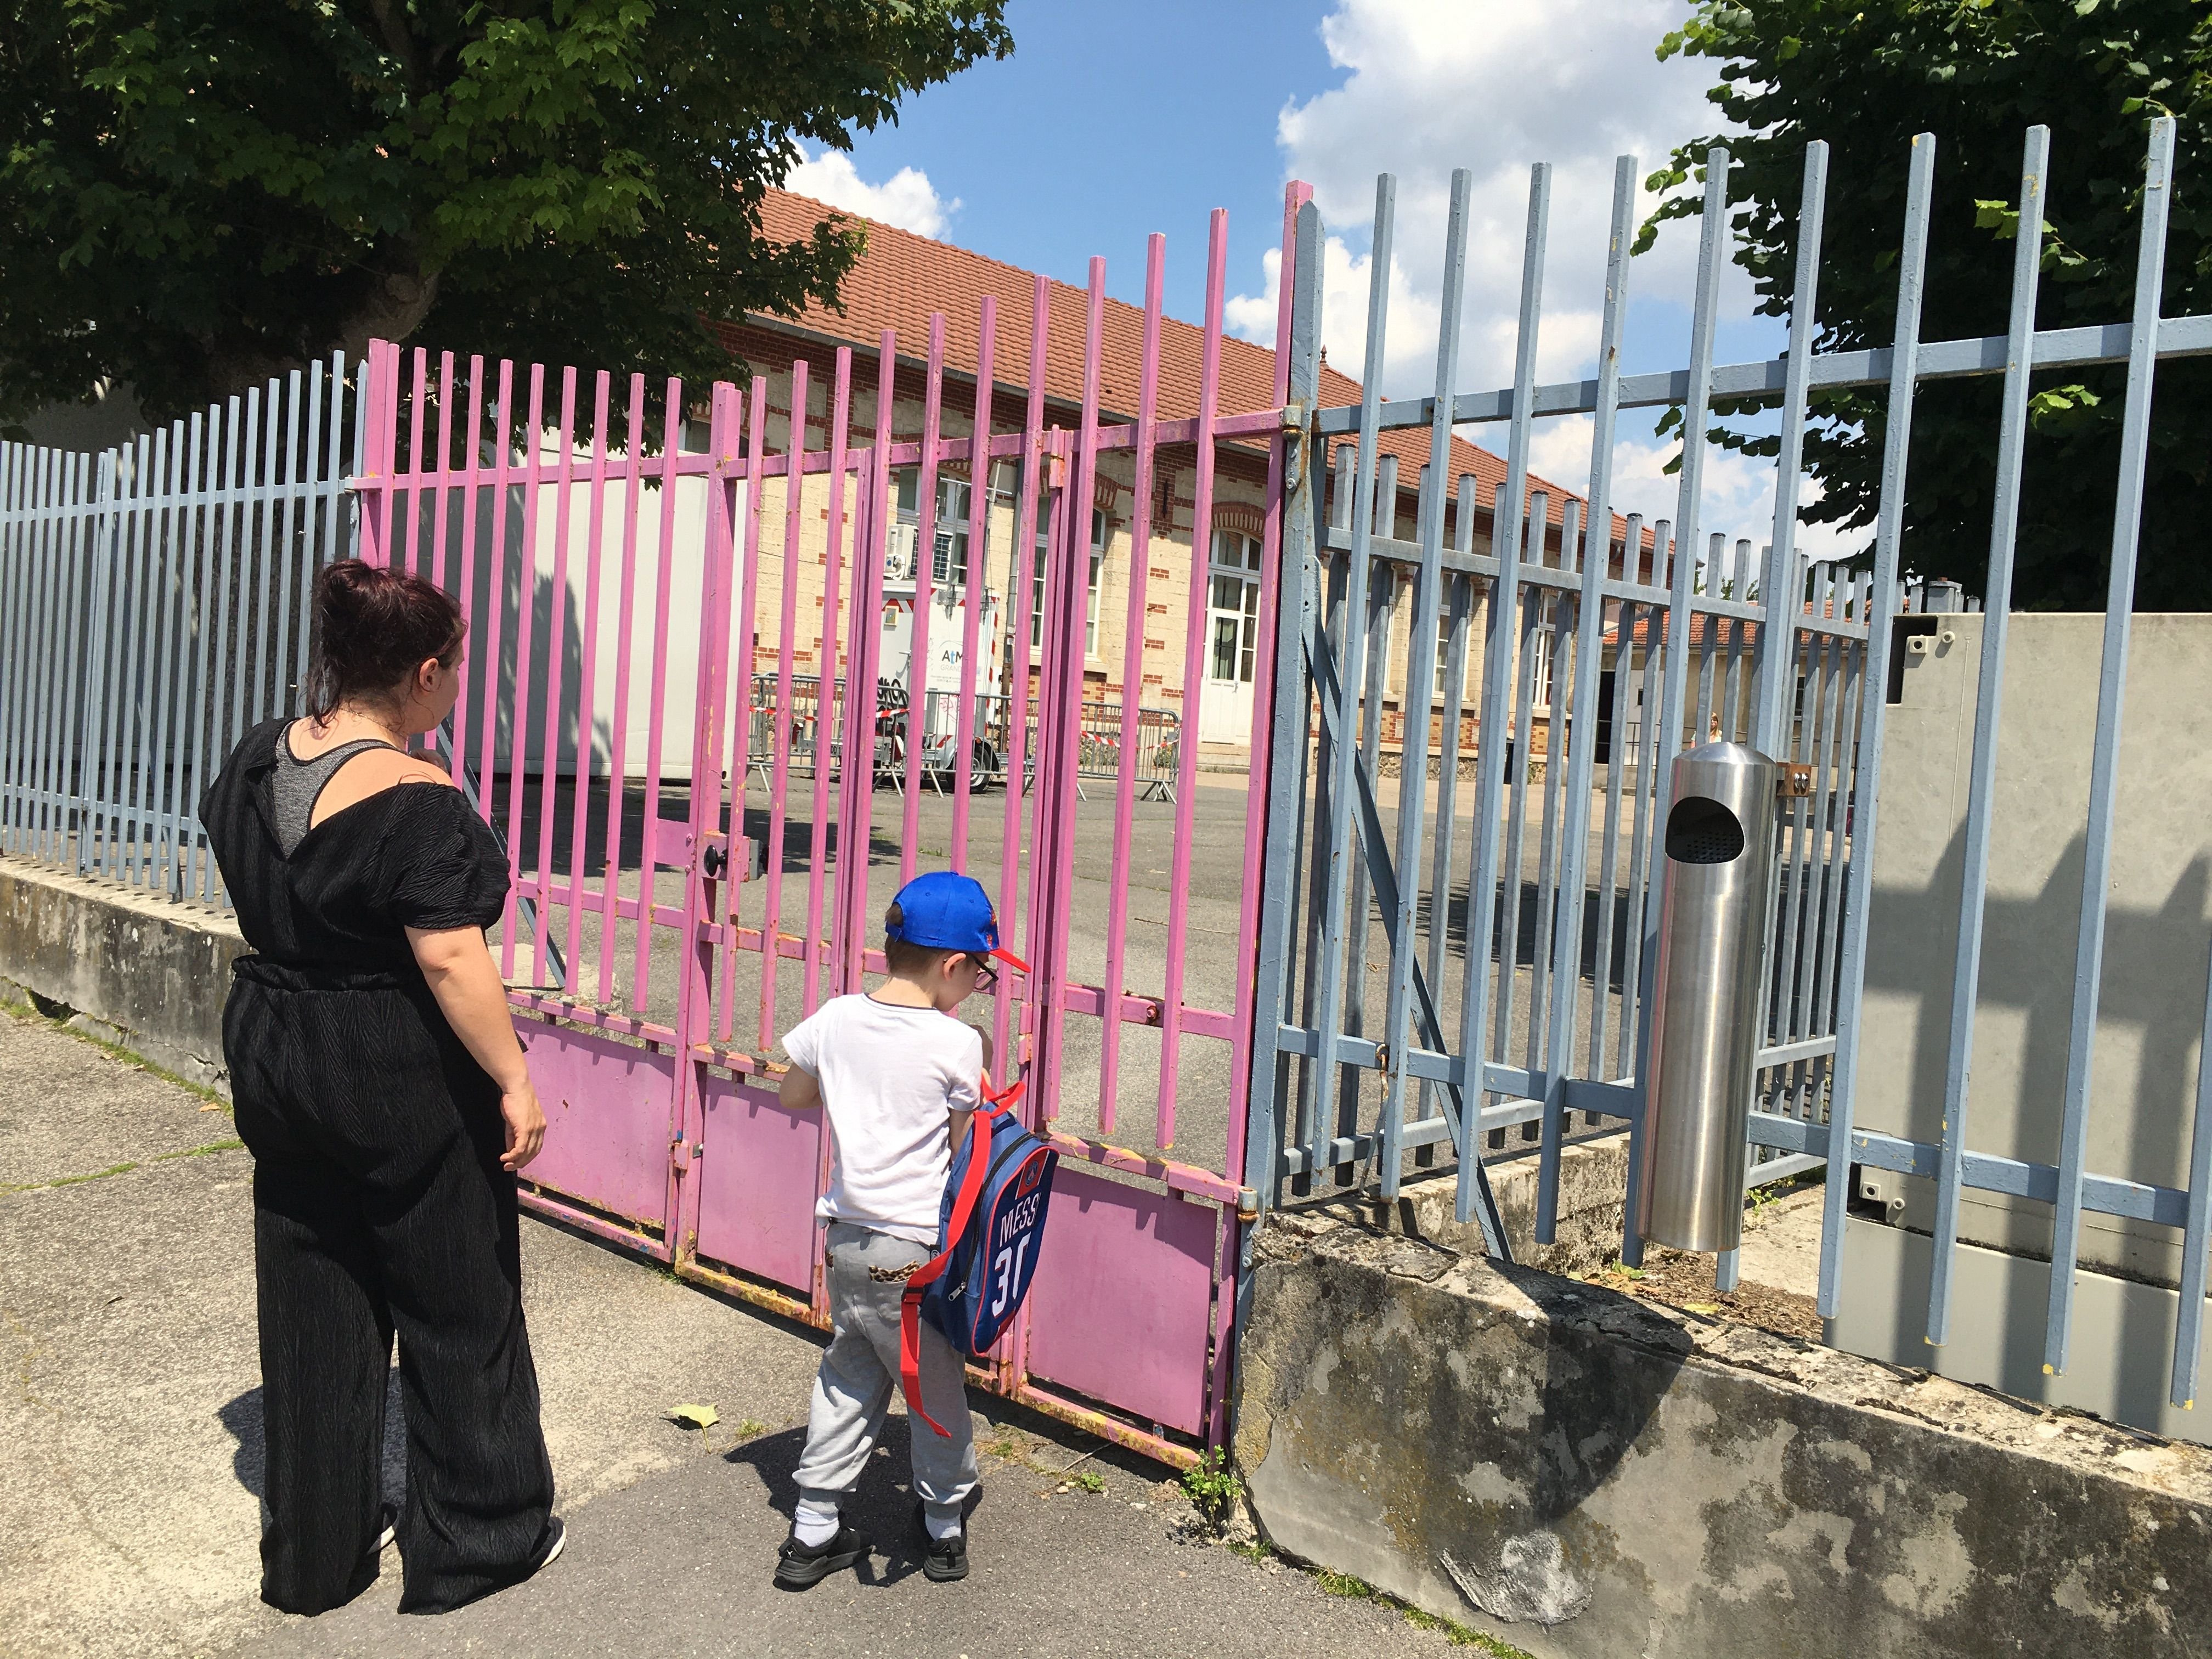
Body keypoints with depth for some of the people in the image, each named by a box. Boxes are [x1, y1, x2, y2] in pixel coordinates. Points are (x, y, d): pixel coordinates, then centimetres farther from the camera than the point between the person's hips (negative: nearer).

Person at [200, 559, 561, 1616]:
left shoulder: (255, 761, 1)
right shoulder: (416, 801, -23)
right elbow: (450, 959, -25)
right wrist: (515, 1080, -18)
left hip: (274, 1062, 7)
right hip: (403, 1086, -7)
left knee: (312, 1310, 18)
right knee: (457, 1309, 10)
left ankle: (313, 1555, 32)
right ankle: (476, 1544, 25)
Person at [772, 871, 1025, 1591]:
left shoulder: (835, 1019, -2)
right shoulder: (959, 1044, -16)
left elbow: (793, 1093, 15)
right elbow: (964, 1150, -6)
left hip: (847, 1234, 5)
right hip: (917, 1249, -5)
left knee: (848, 1377, 20)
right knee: (937, 1384, 14)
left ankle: (813, 1531, 25)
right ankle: (944, 1525, 32)